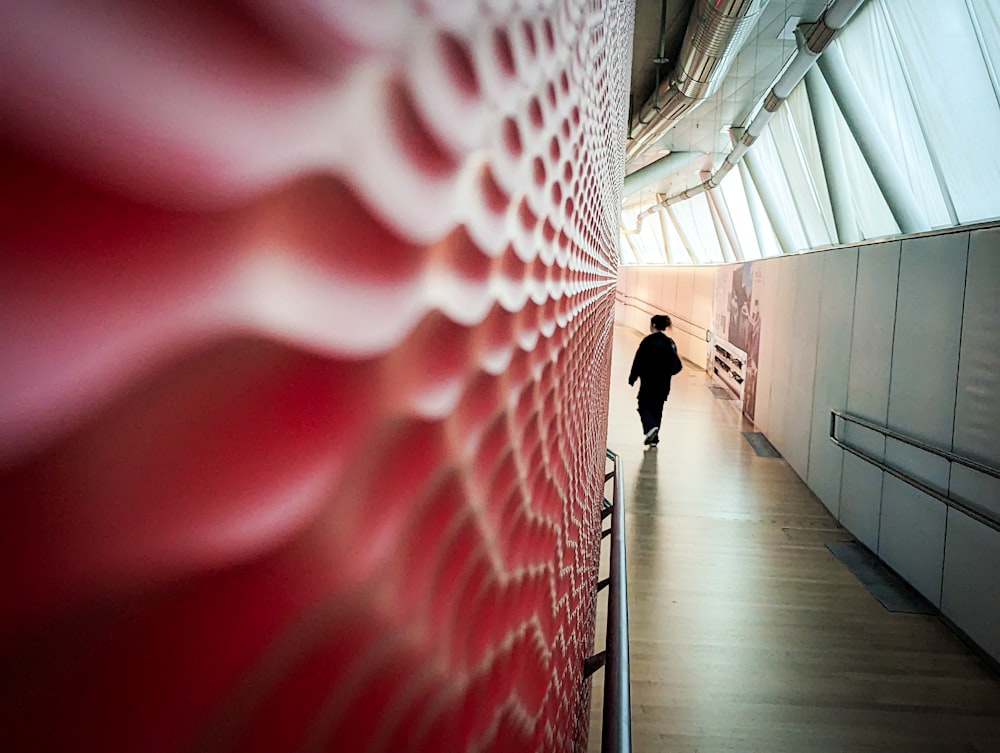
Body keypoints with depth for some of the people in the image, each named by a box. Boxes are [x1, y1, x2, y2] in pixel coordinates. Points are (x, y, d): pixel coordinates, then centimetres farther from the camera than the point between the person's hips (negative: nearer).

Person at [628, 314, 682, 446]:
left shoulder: (648, 341, -11)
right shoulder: (670, 343, 3)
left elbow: (639, 361, -11)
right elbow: (676, 365, 3)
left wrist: (632, 378, -4)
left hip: (648, 382, -5)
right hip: (664, 383, 5)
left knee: (645, 406, 6)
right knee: (657, 408, 13)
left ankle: (651, 427, -20)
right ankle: (654, 439, 17)